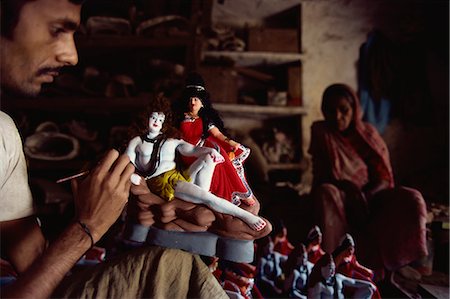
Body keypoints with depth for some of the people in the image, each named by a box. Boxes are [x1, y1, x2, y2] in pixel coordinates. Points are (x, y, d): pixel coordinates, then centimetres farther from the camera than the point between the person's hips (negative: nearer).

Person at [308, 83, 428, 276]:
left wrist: (366, 194, -24)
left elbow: (384, 178, -1)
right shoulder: (320, 132, -1)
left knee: (412, 199, -24)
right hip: (339, 195, -2)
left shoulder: (368, 133, 3)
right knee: (326, 193, -38)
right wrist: (349, 188, -26)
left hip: (369, 195, 2)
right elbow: (321, 177, -6)